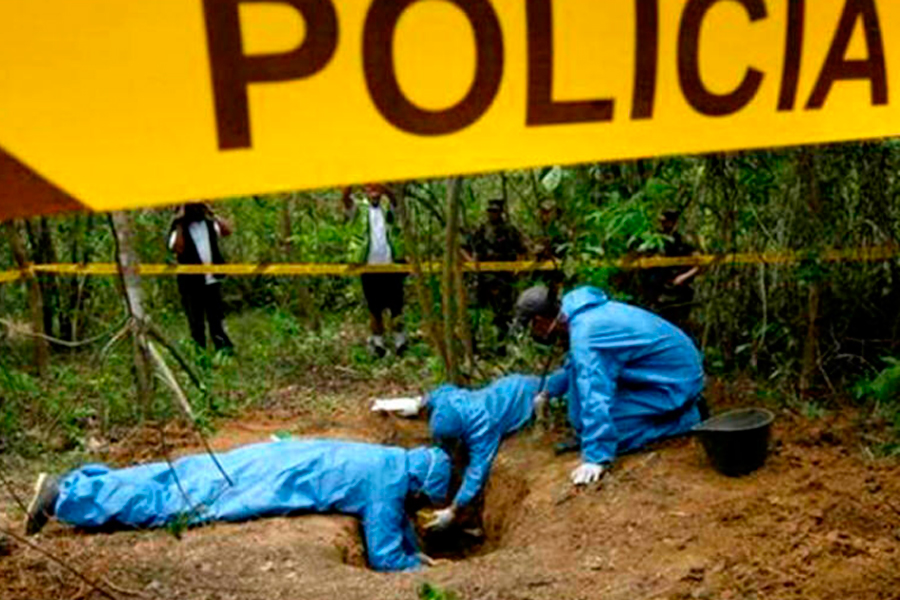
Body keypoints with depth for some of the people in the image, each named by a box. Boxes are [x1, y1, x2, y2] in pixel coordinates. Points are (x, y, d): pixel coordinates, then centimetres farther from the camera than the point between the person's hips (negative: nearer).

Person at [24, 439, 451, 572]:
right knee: (167, 503, -3)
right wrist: (419, 566, 1)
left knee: (172, 484, 15)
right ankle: (61, 496, 0)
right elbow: (383, 557, -15)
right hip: (270, 482, -8)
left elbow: (399, 515, 30)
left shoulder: (395, 462, 10)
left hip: (266, 463, 8)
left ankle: (76, 485, 20)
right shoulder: (389, 481, -17)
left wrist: (416, 552, 28)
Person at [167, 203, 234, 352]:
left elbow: (226, 231, -5)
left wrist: (213, 216, -8)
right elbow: (177, 248, -21)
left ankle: (223, 348, 18)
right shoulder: (178, 229, -3)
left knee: (217, 317, 11)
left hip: (212, 280, 4)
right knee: (196, 322, 3)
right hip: (192, 283, -3)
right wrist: (180, 226, -21)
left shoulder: (208, 223, 9)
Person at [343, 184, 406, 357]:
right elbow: (346, 200, -18)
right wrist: (350, 185, -41)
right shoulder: (358, 208, 3)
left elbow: (393, 198, -17)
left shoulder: (387, 207, 6)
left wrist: (381, 187, -39)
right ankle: (377, 340, 18)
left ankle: (399, 338, 11)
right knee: (374, 306, 6)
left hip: (391, 264, 0)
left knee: (396, 304, 1)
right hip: (369, 265, 0)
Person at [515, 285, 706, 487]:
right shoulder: (583, 311, 5)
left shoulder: (584, 336, -26)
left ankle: (686, 419, -3)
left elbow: (594, 398, -34)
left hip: (676, 381, -9)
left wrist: (596, 459, -35)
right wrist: (549, 389, 29)